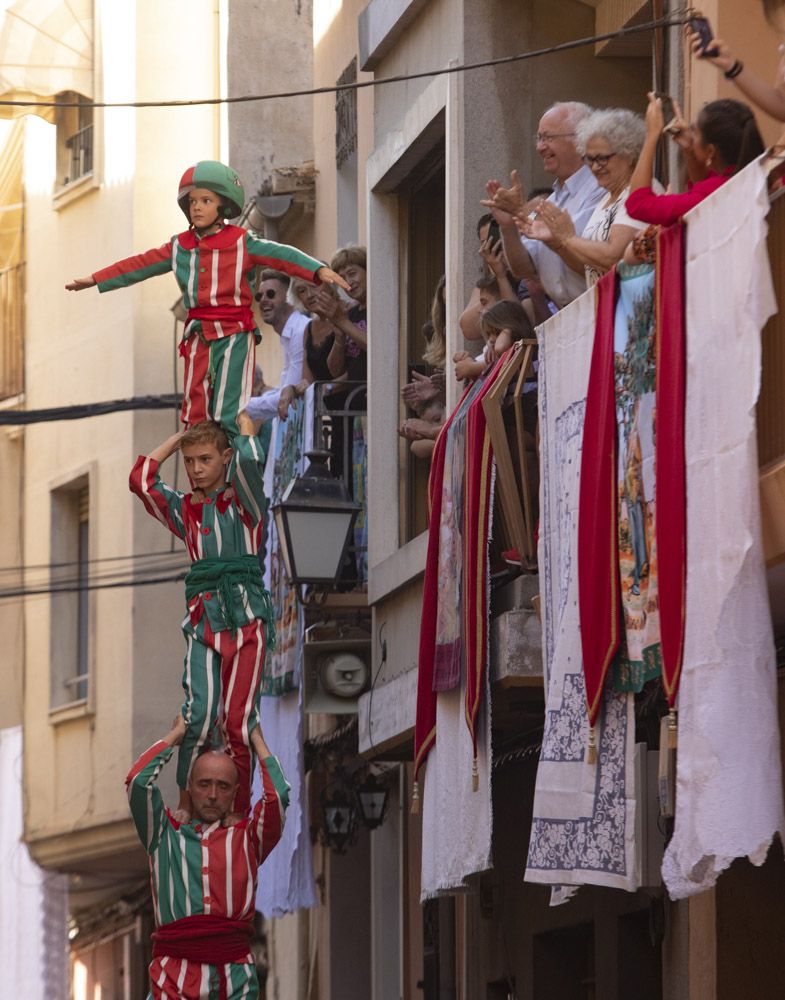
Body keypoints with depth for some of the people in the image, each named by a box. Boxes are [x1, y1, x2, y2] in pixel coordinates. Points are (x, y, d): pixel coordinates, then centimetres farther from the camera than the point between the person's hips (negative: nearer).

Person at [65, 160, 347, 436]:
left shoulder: (241, 243, -4)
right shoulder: (180, 247, 12)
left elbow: (281, 255, -16)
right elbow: (140, 265, 18)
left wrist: (319, 271, -32)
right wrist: (95, 280, 19)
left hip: (234, 334, -5)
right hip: (198, 336, 5)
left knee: (228, 412, -12)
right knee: (195, 409, 7)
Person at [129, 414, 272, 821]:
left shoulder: (243, 501, 8)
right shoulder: (185, 509, 18)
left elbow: (249, 461, -11)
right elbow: (141, 478, 11)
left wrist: (243, 419, 7)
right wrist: (181, 435, 18)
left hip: (246, 619, -2)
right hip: (203, 621, 2)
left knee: (238, 720, -7)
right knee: (200, 711, -16)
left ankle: (238, 812, -2)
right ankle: (185, 806, -11)